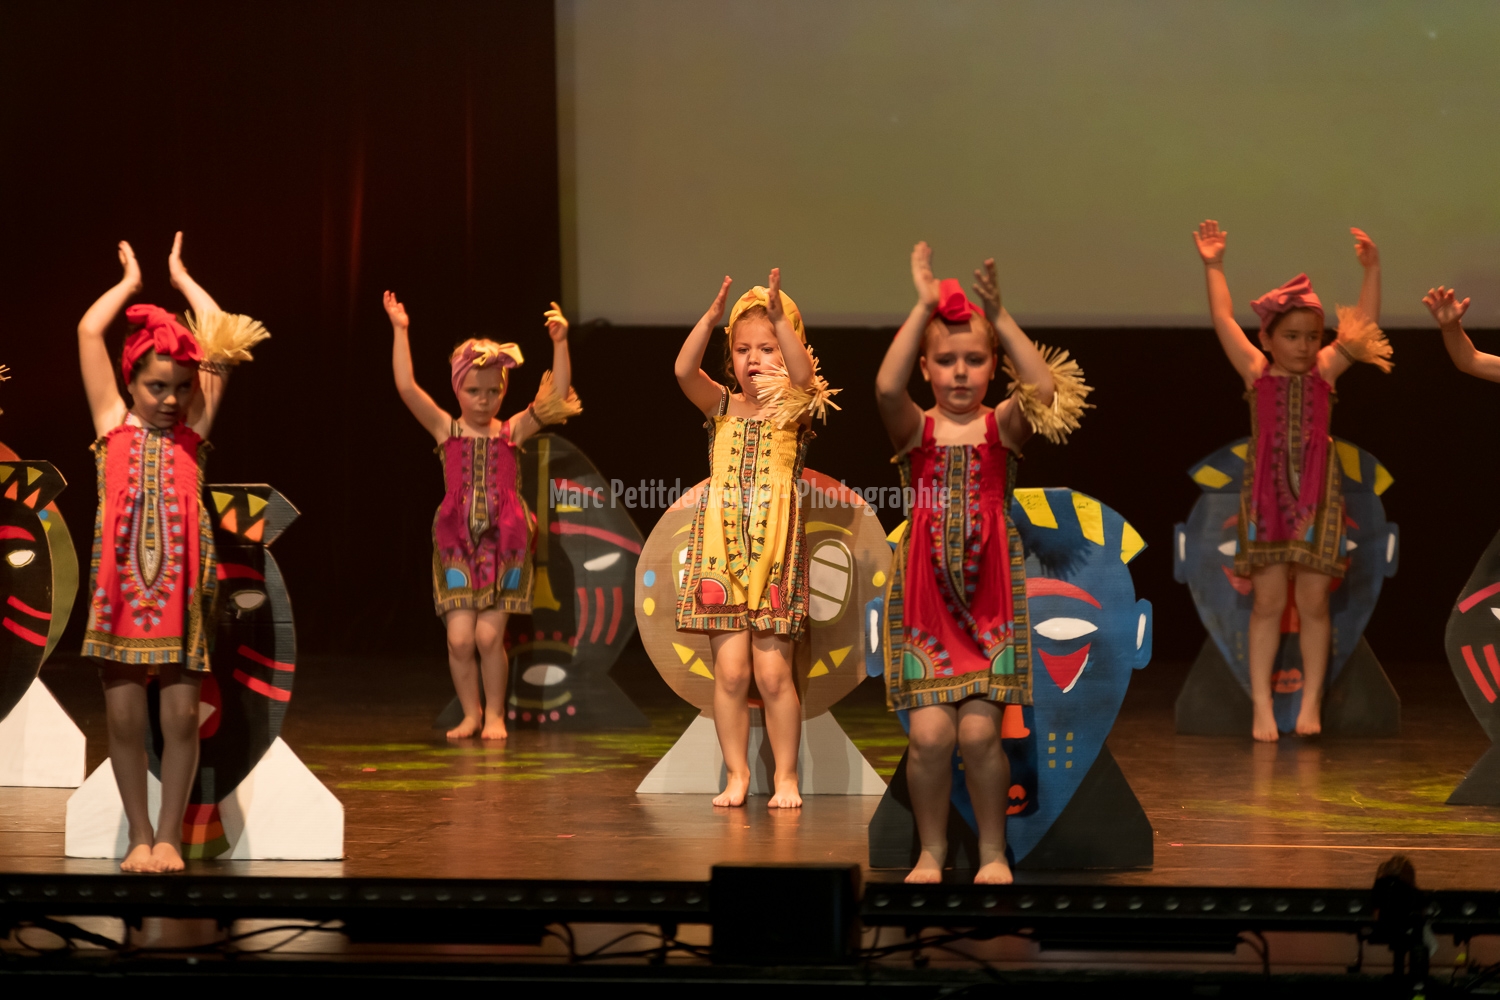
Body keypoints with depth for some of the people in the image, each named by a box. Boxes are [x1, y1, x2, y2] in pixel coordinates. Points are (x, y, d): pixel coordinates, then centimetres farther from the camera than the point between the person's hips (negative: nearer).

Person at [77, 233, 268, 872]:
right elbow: (88, 332, 1)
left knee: (182, 717, -1)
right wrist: (130, 282, 13)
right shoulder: (113, 425, 6)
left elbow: (221, 345, 3)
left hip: (180, 589, 1)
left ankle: (170, 836, 10)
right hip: (120, 587, 0)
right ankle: (140, 836, 12)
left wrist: (181, 278, 13)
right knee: (124, 718, 1)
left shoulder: (193, 431, 7)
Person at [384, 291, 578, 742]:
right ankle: (471, 713, 15)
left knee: (488, 635, -5)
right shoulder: (446, 430, 4)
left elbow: (558, 395, -6)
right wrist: (400, 332, -11)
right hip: (457, 544, 1)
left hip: (503, 543, -1)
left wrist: (560, 343, -14)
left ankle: (495, 715, 13)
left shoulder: (513, 431, 3)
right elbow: (406, 387, -6)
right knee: (459, 637, -5)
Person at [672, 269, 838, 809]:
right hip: (720, 550, 2)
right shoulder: (721, 406, 8)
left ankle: (786, 777, 8)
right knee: (730, 671, 0)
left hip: (775, 548, -2)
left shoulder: (794, 411, 3)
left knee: (772, 671, -3)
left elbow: (803, 376, -20)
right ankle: (736, 775, 9)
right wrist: (711, 318, -23)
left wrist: (779, 317, -30)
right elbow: (684, 371, -11)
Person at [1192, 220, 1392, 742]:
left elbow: (1363, 321, 3)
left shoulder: (1324, 372, 5)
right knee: (1267, 602, 1)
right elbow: (1224, 320, -1)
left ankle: (1311, 702, 11)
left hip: (1315, 495, 1)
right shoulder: (1257, 374, 2)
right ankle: (1262, 706, 4)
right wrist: (1213, 266, -4)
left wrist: (1371, 268, -3)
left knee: (1313, 602, 3)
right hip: (1266, 495, -1)